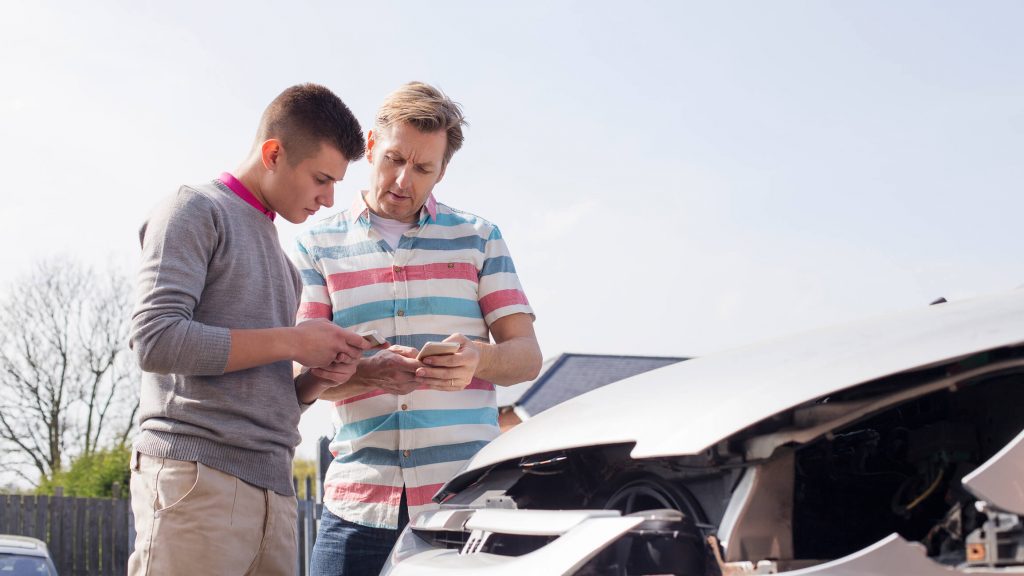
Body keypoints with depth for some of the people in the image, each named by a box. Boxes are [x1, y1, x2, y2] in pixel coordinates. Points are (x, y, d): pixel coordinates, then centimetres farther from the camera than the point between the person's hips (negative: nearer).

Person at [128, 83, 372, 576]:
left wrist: (315, 381, 5)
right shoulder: (197, 211, 1)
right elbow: (155, 339, -14)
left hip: (272, 490, 8)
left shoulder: (278, 256, 24)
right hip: (197, 476, -7)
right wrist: (292, 341, -10)